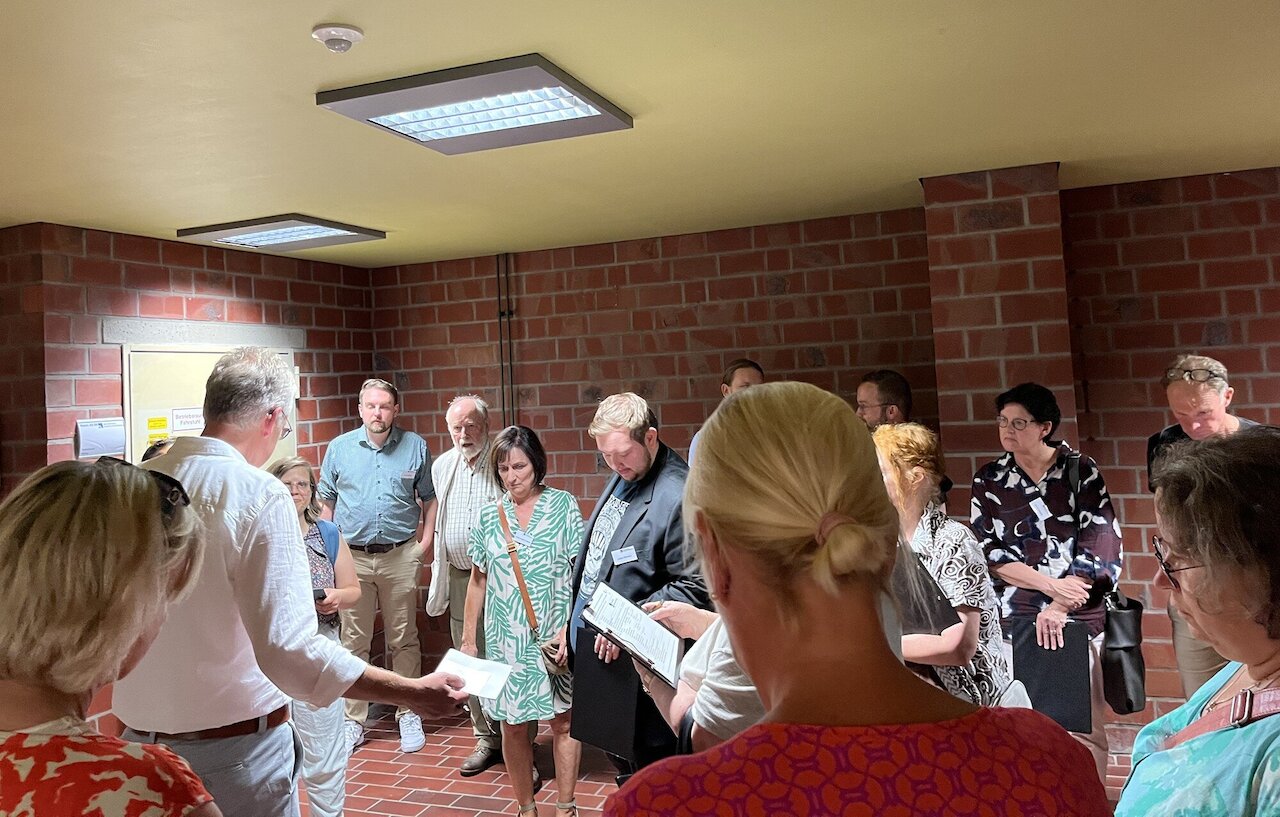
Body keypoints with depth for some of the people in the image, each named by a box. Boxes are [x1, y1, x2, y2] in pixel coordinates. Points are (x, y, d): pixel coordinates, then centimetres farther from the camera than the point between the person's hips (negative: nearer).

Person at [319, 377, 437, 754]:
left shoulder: (415, 447, 2)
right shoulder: (339, 448, 4)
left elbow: (429, 498, 8)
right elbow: (326, 501, 10)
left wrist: (424, 543, -1)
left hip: (400, 557, 0)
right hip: (352, 557, 1)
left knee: (404, 640, 7)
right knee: (353, 642, 7)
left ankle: (408, 715, 19)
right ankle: (353, 720, 17)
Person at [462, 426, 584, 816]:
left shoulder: (564, 505, -3)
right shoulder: (489, 516, 4)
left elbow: (580, 572, -4)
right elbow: (478, 581, 10)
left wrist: (569, 627, -13)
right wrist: (468, 640, 10)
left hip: (556, 636, -2)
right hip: (506, 637, 2)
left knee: (563, 721, 4)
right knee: (513, 725, 8)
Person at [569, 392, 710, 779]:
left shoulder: (678, 497, -22)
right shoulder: (622, 476, 7)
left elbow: (694, 588, -22)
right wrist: (572, 624, 12)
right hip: (589, 641, 9)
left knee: (645, 763, 7)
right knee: (616, 755, 23)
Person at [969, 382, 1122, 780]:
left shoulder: (1082, 471, 0)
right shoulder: (988, 480, 6)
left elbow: (1100, 548, -6)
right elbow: (987, 552, 0)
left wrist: (1058, 609, -12)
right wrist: (1051, 585, -11)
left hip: (1077, 617, -1)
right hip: (1011, 618, 2)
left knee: (1083, 727, 4)